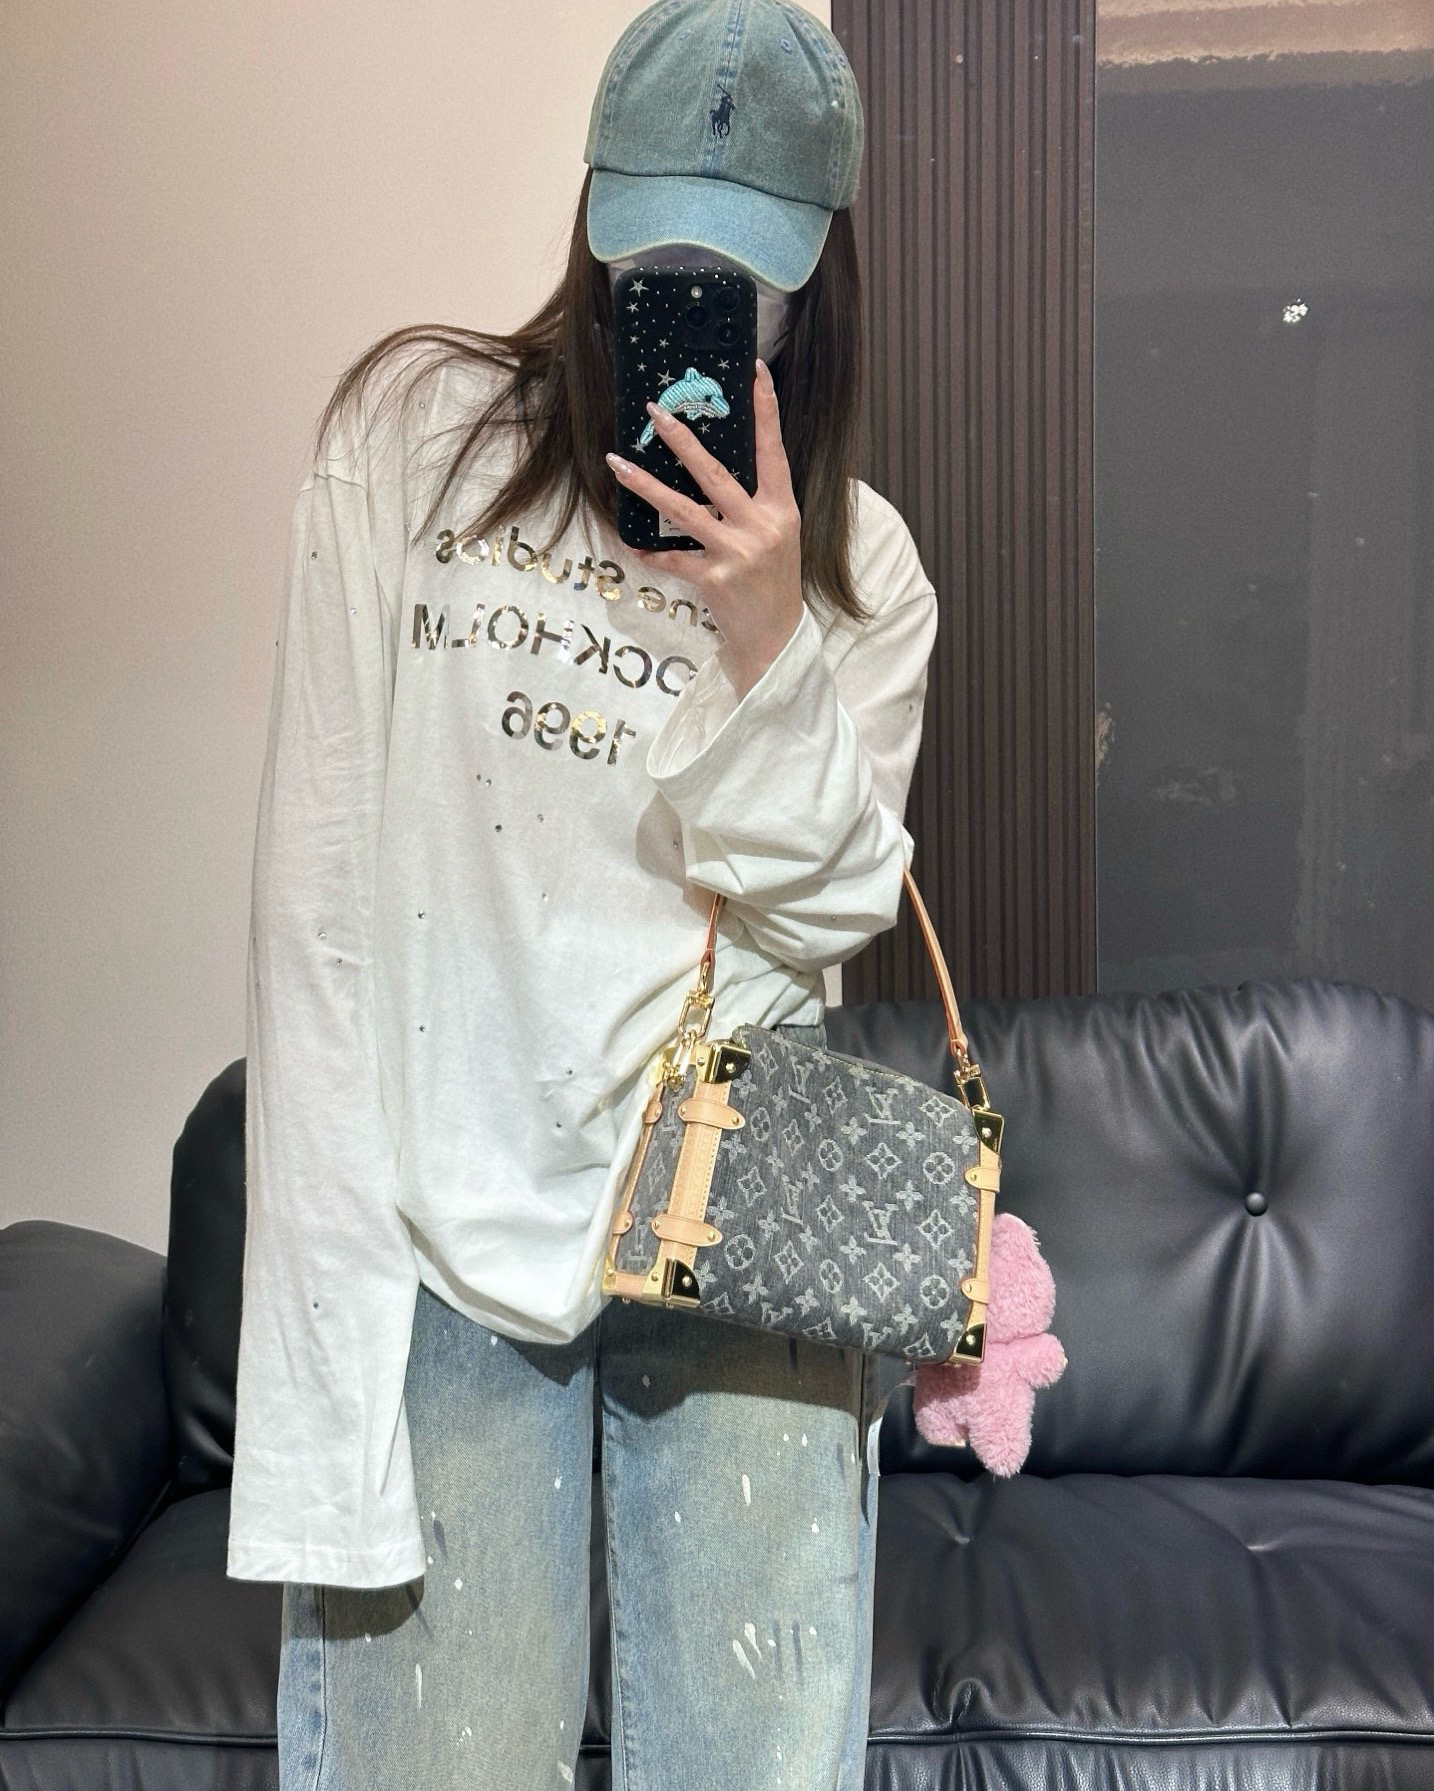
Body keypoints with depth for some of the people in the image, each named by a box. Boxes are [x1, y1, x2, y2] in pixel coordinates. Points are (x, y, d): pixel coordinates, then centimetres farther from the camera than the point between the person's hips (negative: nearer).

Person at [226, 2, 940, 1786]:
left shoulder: (860, 560, 8)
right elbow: (320, 868, -3)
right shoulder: (416, 426, 1)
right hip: (446, 1220, -1)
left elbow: (823, 911, 0)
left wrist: (765, 643, -15)